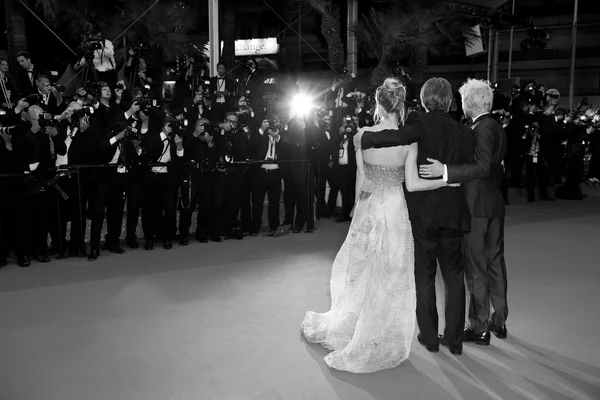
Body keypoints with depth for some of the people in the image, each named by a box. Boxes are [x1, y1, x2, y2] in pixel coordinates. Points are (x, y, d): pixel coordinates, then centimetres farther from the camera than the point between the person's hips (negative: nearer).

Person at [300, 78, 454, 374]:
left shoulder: (362, 135, -10)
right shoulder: (409, 139, -12)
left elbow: (362, 181, -6)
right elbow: (412, 184, -15)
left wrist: (358, 204, 10)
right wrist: (447, 179, -4)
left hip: (367, 211, 2)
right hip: (395, 210, -1)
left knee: (361, 273, 19)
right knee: (389, 278, 13)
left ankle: (342, 329, 36)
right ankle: (381, 342, 27)